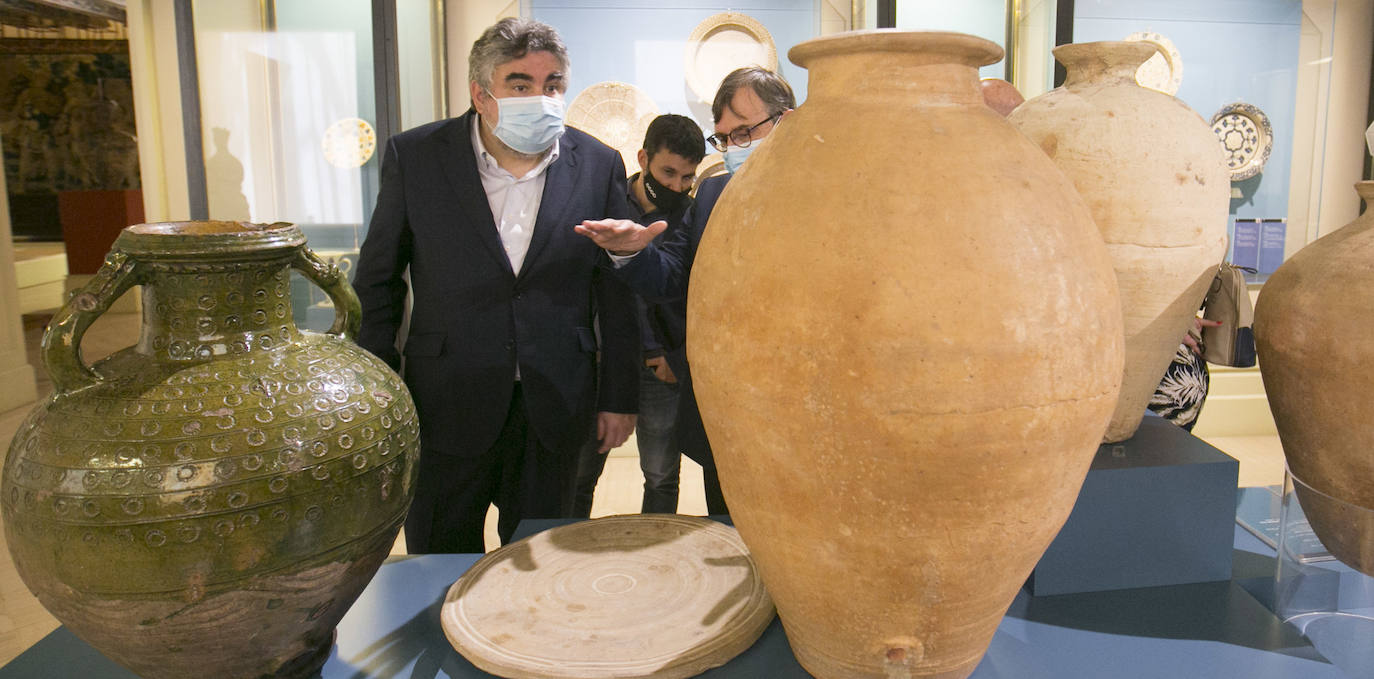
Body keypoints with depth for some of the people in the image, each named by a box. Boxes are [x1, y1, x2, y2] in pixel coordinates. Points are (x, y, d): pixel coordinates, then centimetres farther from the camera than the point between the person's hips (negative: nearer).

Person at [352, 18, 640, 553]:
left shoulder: (599, 165, -1)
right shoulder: (414, 156, -4)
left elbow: (618, 294, 3)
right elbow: (378, 282, 2)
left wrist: (619, 397, 4)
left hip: (555, 409, 1)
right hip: (446, 406, 0)